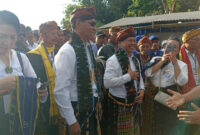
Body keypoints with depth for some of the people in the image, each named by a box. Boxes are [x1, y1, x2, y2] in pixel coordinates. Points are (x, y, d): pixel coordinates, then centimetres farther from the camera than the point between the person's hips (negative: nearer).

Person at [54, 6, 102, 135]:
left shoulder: (89, 47, 8)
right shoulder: (67, 51, -18)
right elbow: (61, 91, -21)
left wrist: (96, 101, 15)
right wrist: (71, 122, -18)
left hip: (92, 108, 8)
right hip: (77, 110, -8)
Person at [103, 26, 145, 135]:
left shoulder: (135, 60, 10)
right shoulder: (113, 60, -15)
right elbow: (107, 83, -25)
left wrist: (141, 90, -2)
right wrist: (129, 76, -21)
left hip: (134, 103, 7)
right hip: (119, 105, -7)